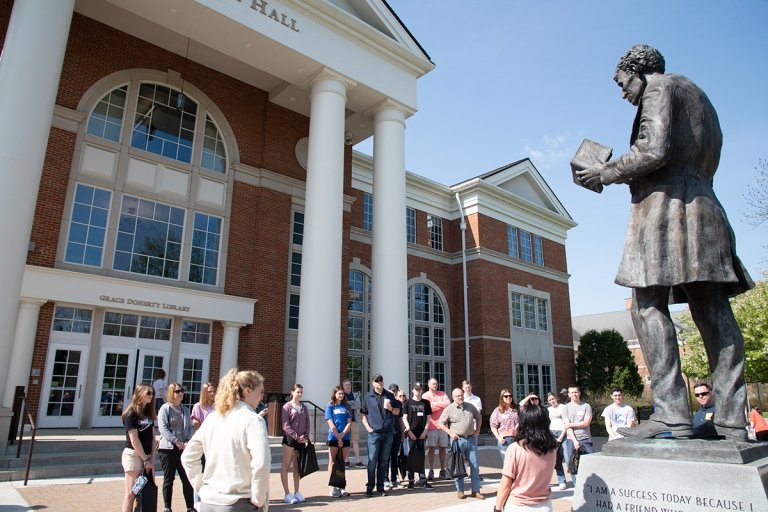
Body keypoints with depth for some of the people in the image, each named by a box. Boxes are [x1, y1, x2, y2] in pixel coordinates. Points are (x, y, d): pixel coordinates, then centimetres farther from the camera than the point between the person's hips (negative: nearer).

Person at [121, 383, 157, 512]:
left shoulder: (149, 413, 10)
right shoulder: (131, 414, -12)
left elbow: (152, 437, 9)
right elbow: (134, 440, -15)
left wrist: (151, 458, 0)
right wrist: (145, 459, -12)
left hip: (147, 456, 7)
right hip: (133, 455, -7)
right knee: (131, 493, -3)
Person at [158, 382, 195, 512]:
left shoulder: (185, 409, 12)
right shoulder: (165, 408, -3)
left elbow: (190, 427, 9)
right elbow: (163, 428, -12)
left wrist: (188, 442, -8)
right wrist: (177, 442, -17)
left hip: (183, 448, 4)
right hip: (168, 448, -4)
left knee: (187, 478, 5)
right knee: (168, 479, 4)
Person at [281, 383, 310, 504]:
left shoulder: (304, 408, 11)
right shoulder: (287, 406, -5)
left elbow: (307, 424, 11)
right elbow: (286, 426, -11)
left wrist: (306, 437, -4)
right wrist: (297, 437, -14)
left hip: (301, 440, 5)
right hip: (290, 439, -5)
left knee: (297, 467, 12)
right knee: (286, 466, 1)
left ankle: (296, 492, 20)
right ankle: (287, 494, 5)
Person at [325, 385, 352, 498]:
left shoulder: (346, 406, 10)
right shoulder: (330, 406, 0)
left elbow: (349, 422, 3)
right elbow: (331, 423, -7)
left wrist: (342, 434, -11)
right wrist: (338, 437, -12)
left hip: (345, 438, 4)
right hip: (333, 438, -4)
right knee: (332, 462, 0)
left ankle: (340, 486, 14)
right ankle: (333, 488, 2)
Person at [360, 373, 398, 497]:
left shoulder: (390, 396, 8)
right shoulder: (368, 397, 2)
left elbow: (397, 412, 13)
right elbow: (363, 414, 5)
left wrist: (390, 408, -8)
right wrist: (368, 427, -6)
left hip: (388, 433, 2)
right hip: (374, 433, -2)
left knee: (383, 462, 9)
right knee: (372, 461, 0)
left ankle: (380, 487, 17)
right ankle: (369, 487, 10)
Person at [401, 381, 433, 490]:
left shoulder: (426, 402, 8)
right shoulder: (408, 402, 3)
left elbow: (428, 418, 8)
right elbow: (404, 418, -1)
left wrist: (425, 430, -4)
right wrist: (409, 431, -10)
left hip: (422, 434, 2)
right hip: (410, 434, -2)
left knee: (421, 457, 7)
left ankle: (422, 480, 13)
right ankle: (411, 481, 7)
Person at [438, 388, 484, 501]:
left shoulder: (470, 407, 7)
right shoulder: (449, 409, -4)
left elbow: (479, 418, 20)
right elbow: (440, 423, -3)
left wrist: (477, 430, 9)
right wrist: (450, 433, -11)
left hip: (471, 439, 3)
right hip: (457, 440, -3)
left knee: (474, 465, 4)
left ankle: (476, 490, 14)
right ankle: (460, 490, 15)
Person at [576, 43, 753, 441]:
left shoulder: (660, 87, 3)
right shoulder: (697, 96, 32)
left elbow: (654, 150, -14)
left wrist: (607, 173, -1)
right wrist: (619, 174, 23)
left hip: (667, 205, -9)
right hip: (705, 210, 10)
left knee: (648, 305, -13)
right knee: (714, 313, 1)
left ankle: (671, 414, -19)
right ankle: (731, 420, 1)